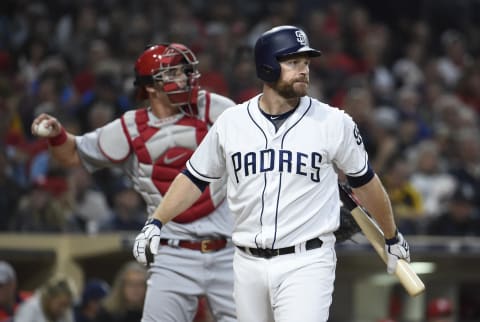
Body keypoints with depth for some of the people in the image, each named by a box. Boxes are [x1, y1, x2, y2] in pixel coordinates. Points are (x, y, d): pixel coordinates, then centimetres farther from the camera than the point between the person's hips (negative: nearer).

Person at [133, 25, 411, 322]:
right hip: (249, 264, 4)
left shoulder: (334, 124, -3)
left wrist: (392, 237, 19)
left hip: (306, 264, -3)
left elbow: (364, 181, 9)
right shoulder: (231, 122, 4)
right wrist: (156, 222, 3)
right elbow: (195, 178, 14)